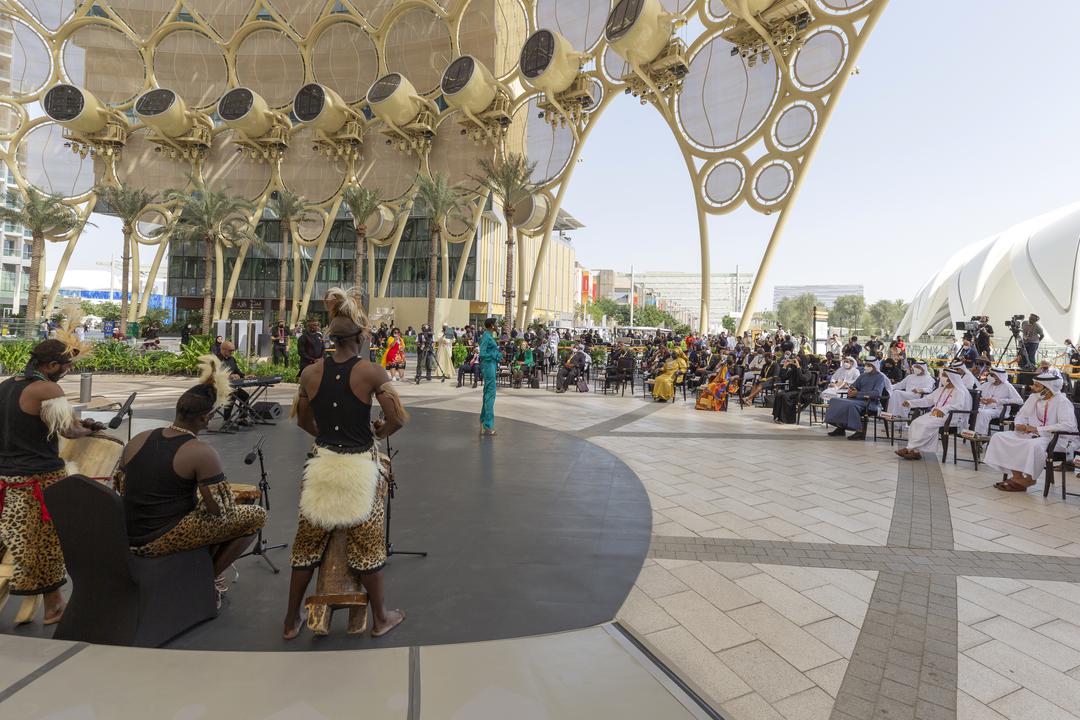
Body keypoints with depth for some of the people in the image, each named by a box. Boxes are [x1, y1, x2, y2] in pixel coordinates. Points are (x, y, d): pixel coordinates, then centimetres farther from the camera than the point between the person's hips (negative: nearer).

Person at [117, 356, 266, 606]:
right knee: (256, 515, -2)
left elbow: (120, 487, 15)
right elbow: (222, 511, -17)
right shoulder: (202, 454, -19)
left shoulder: (137, 440, 2)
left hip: (127, 537, 8)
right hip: (160, 541, -8)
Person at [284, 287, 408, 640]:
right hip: (361, 468, -3)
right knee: (366, 544, 12)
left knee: (308, 542, 18)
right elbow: (398, 420, -18)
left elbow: (303, 422, 10)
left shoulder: (311, 372, -2)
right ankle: (380, 618, 29)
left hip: (321, 465, 3)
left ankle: (291, 620, 34)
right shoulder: (371, 372, -14)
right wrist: (378, 433, 2)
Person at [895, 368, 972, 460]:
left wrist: (944, 409, -45)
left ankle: (912, 448, -25)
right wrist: (910, 403, 11)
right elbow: (927, 400, 23)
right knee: (916, 423, -16)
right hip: (935, 414, 8)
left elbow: (960, 405, -26)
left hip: (952, 417, -8)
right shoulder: (941, 389, 19)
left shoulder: (960, 391, -7)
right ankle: (916, 451, -23)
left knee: (927, 424, -30)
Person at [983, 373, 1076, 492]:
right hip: (1030, 434, 8)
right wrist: (1019, 424, -5)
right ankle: (1017, 476, -13)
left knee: (1033, 445, -40)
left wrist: (1038, 429, -24)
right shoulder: (1033, 397, 10)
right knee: (998, 437, -11)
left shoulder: (1062, 401, -11)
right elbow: (1021, 415, 20)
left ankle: (1030, 479, -17)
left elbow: (1069, 425, -24)